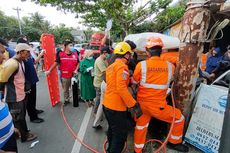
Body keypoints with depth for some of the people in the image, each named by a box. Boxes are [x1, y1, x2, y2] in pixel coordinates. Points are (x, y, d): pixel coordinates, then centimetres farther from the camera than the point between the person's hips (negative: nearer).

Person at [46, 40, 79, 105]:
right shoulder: (60, 54, -6)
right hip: (64, 76, -1)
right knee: (65, 89, 15)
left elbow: (78, 63, 8)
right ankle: (66, 100, 32)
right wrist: (49, 70, -3)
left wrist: (76, 70, -6)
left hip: (73, 75, 1)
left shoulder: (75, 54, 1)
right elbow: (56, 63, -1)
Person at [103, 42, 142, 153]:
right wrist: (134, 105, -22)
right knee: (121, 135, 7)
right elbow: (121, 88, -26)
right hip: (116, 107, -10)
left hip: (107, 104, 10)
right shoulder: (122, 66, -16)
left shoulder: (111, 66, 13)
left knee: (112, 130, 27)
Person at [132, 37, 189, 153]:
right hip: (157, 106, -2)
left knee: (141, 125, 24)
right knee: (179, 117, 24)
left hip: (142, 103, 2)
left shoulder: (141, 65, -10)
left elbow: (134, 82, 3)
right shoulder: (169, 66, -8)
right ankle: (174, 142, 42)